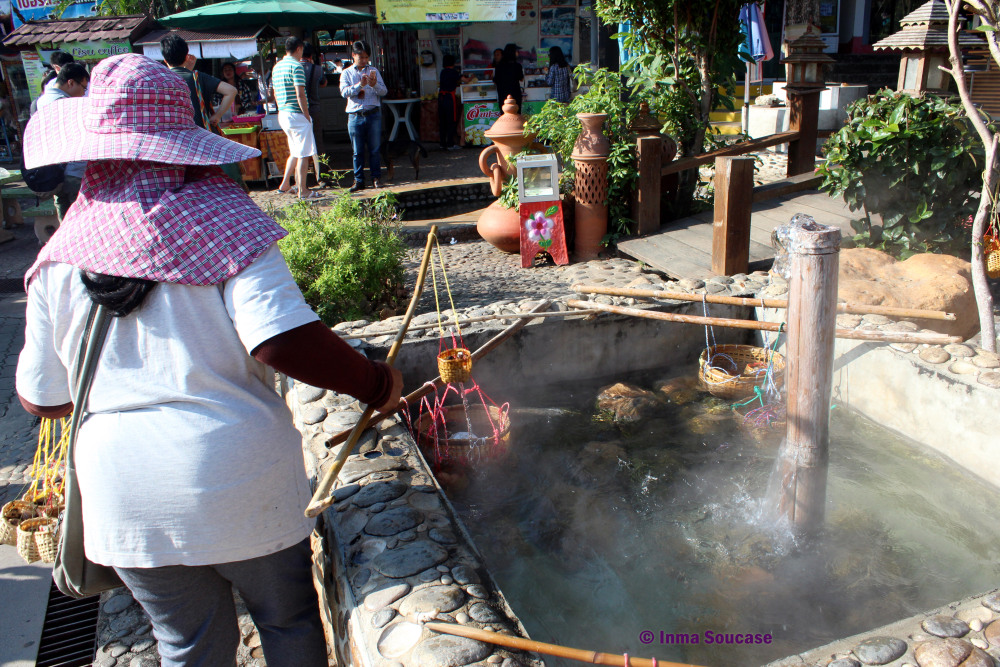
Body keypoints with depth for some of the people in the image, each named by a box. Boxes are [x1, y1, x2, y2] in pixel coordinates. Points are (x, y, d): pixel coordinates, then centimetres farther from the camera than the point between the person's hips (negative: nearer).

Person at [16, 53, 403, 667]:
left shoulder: (61, 258, -3)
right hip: (239, 481, -3)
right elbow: (285, 342, -27)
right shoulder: (222, 222, -14)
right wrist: (376, 384, -13)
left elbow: (42, 399, 5)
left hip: (125, 496, 3)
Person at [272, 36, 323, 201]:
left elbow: (275, 94, 19)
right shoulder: (296, 66, -12)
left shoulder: (276, 67, 14)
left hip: (282, 115, 9)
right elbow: (300, 94, -19)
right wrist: (307, 116, -12)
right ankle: (303, 191, 0)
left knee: (295, 152, 20)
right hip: (297, 115, -9)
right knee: (304, 154, -2)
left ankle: (285, 184, 23)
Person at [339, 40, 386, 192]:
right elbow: (344, 92, -7)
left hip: (374, 115, 1)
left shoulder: (373, 71, 11)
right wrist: (360, 85, -20)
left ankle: (376, 178, 11)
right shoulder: (347, 73, 8)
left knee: (374, 149, 2)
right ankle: (359, 180, 9)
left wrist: (374, 85, -18)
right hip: (355, 116, 0)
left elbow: (384, 91, 2)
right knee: (357, 151, 3)